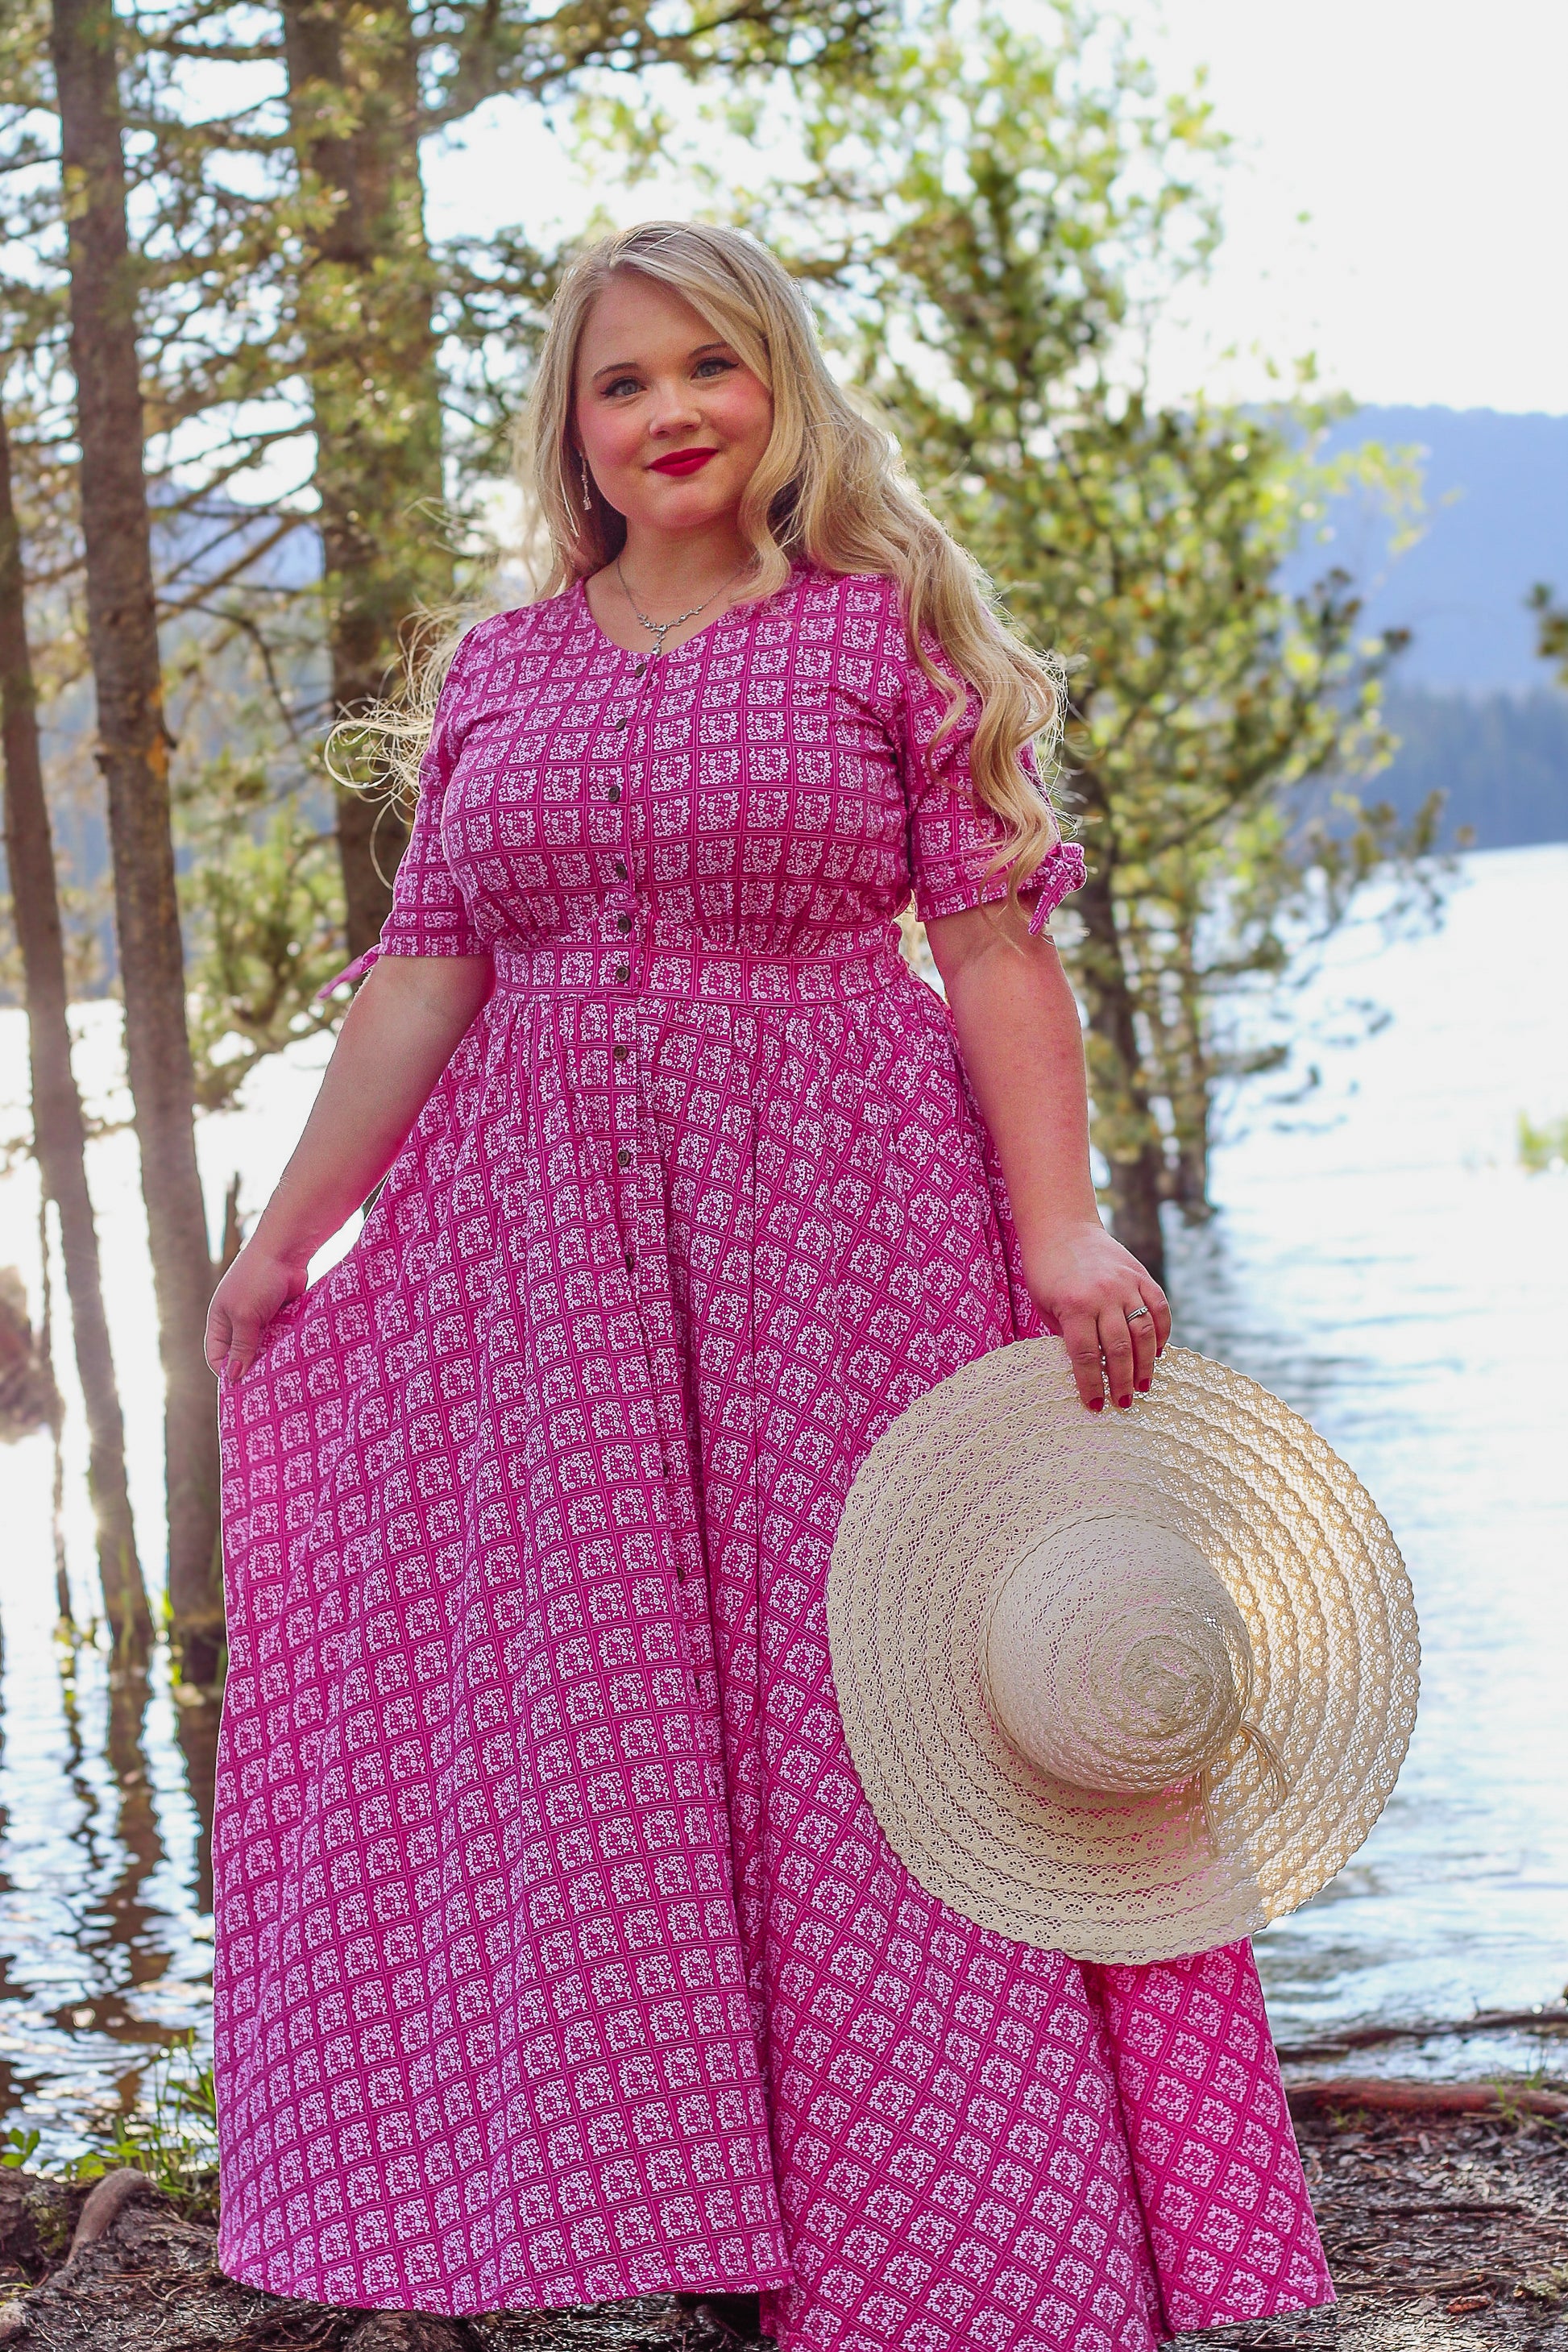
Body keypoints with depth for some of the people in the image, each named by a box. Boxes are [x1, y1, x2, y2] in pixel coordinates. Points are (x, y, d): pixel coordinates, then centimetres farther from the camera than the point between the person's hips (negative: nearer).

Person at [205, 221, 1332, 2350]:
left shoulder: (889, 628, 1)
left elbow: (993, 941, -5)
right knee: (557, 1730, 3)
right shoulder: (502, 672, 11)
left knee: (854, 1722, -1)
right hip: (542, 1237, 4)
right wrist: (285, 1232, 9)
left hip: (836, 1221, -3)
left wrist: (1061, 1227, -16)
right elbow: (425, 970, 11)